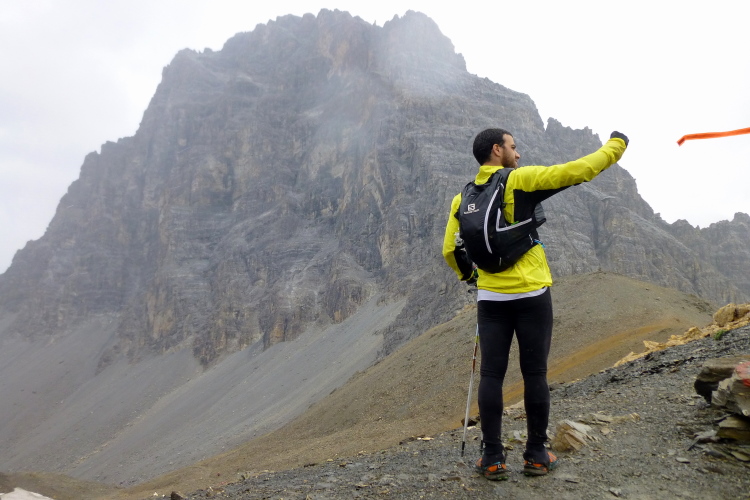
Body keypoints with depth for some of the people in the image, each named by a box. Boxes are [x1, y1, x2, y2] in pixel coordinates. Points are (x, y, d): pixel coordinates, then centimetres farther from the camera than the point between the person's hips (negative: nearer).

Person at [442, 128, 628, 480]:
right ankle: (536, 456, 16)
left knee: (491, 375, 6)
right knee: (534, 374, 7)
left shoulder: (463, 198, 6)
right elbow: (578, 171, -7)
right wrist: (616, 145, 8)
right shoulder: (521, 180, -6)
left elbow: (450, 250, 4)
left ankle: (493, 459, 8)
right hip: (531, 295, -3)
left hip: (490, 298, 3)